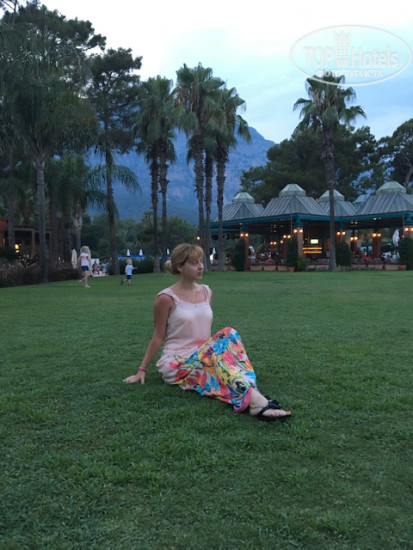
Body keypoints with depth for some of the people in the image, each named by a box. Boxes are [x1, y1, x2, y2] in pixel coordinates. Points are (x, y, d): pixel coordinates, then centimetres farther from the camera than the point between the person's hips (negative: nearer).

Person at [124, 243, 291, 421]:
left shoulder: (206, 292, 9)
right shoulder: (167, 298, -8)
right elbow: (158, 337, -1)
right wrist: (142, 370, 0)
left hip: (203, 357, 5)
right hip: (177, 363, -5)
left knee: (229, 333, -25)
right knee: (221, 346, -31)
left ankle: (252, 396, -43)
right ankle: (253, 398, -52)